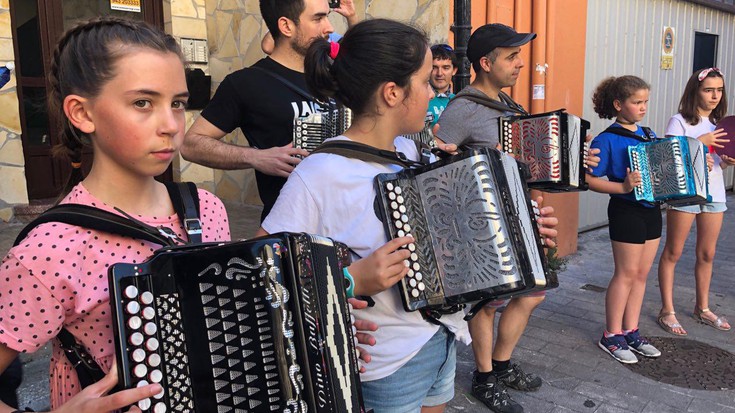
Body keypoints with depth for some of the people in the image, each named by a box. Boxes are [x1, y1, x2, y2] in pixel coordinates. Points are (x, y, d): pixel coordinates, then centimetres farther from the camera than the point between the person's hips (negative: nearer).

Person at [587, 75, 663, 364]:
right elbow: (591, 179, -18)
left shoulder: (649, 134, 10)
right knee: (626, 274, -1)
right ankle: (612, 336, 12)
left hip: (651, 210, 7)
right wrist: (623, 187, -28)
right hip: (626, 211, -7)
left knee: (642, 273, 12)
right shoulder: (607, 140, -12)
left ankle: (631, 332, 24)